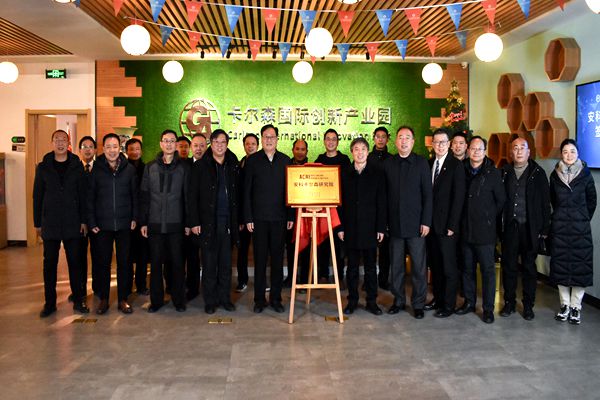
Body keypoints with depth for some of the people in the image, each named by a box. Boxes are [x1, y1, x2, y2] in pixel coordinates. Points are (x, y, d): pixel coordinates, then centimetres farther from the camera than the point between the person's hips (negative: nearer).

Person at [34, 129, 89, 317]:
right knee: (49, 263, 7)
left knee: (75, 262, 5)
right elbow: (37, 196, 6)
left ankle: (78, 300, 14)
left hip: (72, 224, -1)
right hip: (49, 224, 1)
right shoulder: (43, 167, 4)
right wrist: (37, 222, 4)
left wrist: (83, 220, -3)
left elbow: (82, 194, 1)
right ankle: (50, 303, 17)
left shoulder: (77, 166, 2)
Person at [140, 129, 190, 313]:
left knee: (177, 262, 4)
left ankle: (179, 299, 16)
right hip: (154, 223, 2)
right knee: (155, 262, 7)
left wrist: (188, 222, -2)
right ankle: (156, 299, 19)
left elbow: (187, 196, 2)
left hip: (175, 223, -1)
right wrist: (143, 221, 2)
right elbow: (144, 196, 7)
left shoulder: (183, 167, 3)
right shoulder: (150, 167, 7)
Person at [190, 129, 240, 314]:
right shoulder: (200, 166, 0)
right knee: (209, 264, 4)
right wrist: (194, 222, -8)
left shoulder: (233, 166, 9)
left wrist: (239, 220, 5)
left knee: (226, 263, 8)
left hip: (228, 222, 3)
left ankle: (225, 298, 20)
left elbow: (238, 194, 9)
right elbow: (193, 196, -2)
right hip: (208, 221, -2)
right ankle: (210, 300, 15)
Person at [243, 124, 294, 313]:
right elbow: (247, 191, 1)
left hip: (279, 218, 2)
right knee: (260, 259, 4)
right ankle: (259, 299, 13)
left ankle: (276, 298, 17)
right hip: (259, 218, -1)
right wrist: (248, 218, -4)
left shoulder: (285, 160, 8)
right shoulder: (252, 160, 3)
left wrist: (291, 216, 3)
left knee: (277, 259, 6)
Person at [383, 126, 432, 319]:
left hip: (415, 223, -2)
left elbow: (427, 194, -2)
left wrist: (426, 221, -7)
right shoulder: (388, 164, 6)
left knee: (418, 266, 3)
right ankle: (398, 300, 22)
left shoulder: (421, 162, 0)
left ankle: (418, 303, 15)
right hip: (395, 223, 2)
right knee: (396, 266, 9)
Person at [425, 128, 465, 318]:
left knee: (448, 265, 2)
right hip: (431, 223, 5)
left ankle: (449, 304, 12)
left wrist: (451, 225, -14)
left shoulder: (456, 165, -7)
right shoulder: (428, 163, 9)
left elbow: (458, 197, -11)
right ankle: (437, 298, 25)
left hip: (446, 225, -5)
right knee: (434, 264, 13)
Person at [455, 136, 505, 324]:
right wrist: (460, 220, 6)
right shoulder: (462, 170, 5)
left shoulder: (493, 173, -4)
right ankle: (469, 302, 26)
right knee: (467, 268, 13)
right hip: (465, 229, 4)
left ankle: (488, 308, 10)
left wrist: (489, 217, 2)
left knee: (488, 269, 2)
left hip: (485, 231, -3)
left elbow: (501, 200, 1)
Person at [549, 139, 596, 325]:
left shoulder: (585, 175, -2)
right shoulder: (555, 175, 3)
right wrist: (562, 217, 13)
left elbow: (591, 201, 6)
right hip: (559, 227, 2)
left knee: (580, 266, 0)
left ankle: (576, 307, 12)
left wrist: (582, 219, 8)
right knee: (560, 265, 5)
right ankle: (565, 305, 18)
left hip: (581, 228, -2)